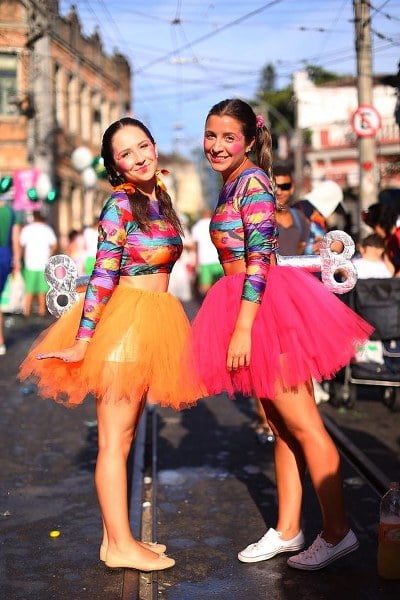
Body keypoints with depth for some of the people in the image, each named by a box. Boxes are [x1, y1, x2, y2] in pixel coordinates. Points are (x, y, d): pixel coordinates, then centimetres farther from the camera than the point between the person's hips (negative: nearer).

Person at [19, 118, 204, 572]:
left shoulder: (158, 197, 13)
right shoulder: (121, 203, -10)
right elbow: (103, 275, -15)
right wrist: (83, 339, -19)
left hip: (152, 323, 8)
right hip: (122, 319, -8)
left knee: (124, 434, 12)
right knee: (115, 437, -2)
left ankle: (117, 535, 20)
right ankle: (119, 546, 4)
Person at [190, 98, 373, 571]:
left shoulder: (251, 181, -11)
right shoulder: (232, 184, 16)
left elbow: (259, 258, -18)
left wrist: (242, 328, -22)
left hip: (265, 307, -10)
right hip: (255, 310, 10)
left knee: (302, 425, -3)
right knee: (280, 425, 12)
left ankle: (337, 532, 6)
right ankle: (287, 530, 21)